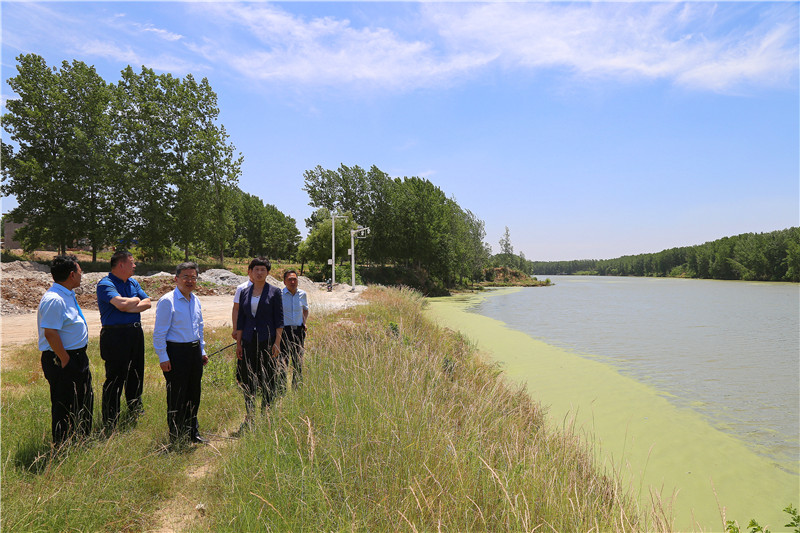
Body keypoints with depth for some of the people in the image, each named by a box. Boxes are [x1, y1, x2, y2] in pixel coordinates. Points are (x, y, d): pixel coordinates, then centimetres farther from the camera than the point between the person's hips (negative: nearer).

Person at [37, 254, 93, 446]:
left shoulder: (68, 294, 10)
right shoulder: (54, 299, -22)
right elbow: (50, 333, -26)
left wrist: (78, 357, 18)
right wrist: (65, 360, -20)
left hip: (78, 357, 10)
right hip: (62, 360, -10)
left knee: (85, 400, 21)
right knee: (64, 407, 3)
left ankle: (83, 438, 37)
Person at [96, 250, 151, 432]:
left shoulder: (133, 283, 14)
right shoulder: (105, 284, -11)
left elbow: (147, 302, 6)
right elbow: (122, 304, -25)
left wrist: (131, 308, -12)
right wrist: (136, 299, -4)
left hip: (136, 333, 8)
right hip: (116, 335, -8)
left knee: (136, 376, 17)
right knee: (114, 380, -2)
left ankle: (136, 414, 34)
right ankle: (110, 425, 7)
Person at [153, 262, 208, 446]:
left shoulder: (195, 300, 12)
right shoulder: (167, 301, -10)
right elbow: (159, 332, -10)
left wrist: (202, 351, 19)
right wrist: (163, 357, -13)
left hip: (194, 350, 7)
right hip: (176, 352, -7)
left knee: (194, 394, 14)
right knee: (176, 396, 1)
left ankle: (192, 433, 27)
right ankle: (176, 437, 15)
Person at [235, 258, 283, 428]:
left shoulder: (274, 292, -1)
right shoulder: (245, 293, 10)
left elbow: (279, 320, -4)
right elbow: (240, 320, 12)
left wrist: (277, 342, -11)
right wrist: (238, 343, 7)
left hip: (267, 341, -4)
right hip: (248, 341, 4)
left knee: (268, 382, 2)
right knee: (247, 381, 9)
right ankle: (249, 417, 23)